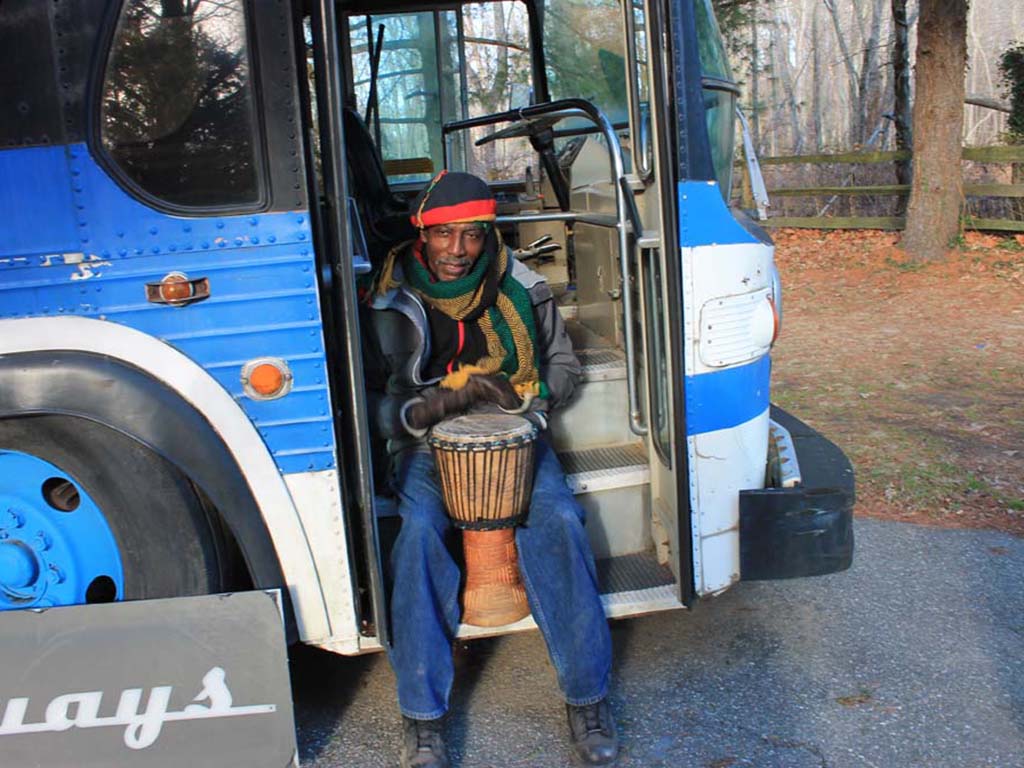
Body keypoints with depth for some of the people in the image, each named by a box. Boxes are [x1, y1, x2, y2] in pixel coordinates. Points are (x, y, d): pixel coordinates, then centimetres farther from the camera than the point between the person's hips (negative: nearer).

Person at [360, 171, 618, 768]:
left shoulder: (521, 289, 2)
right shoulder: (389, 302, -3)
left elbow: (564, 369, 12)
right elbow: (367, 399, -4)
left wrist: (515, 393, -9)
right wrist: (427, 408, -22)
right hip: (426, 444, -1)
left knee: (557, 521, -27)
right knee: (419, 530, -31)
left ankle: (587, 695, -13)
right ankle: (422, 715, -20)